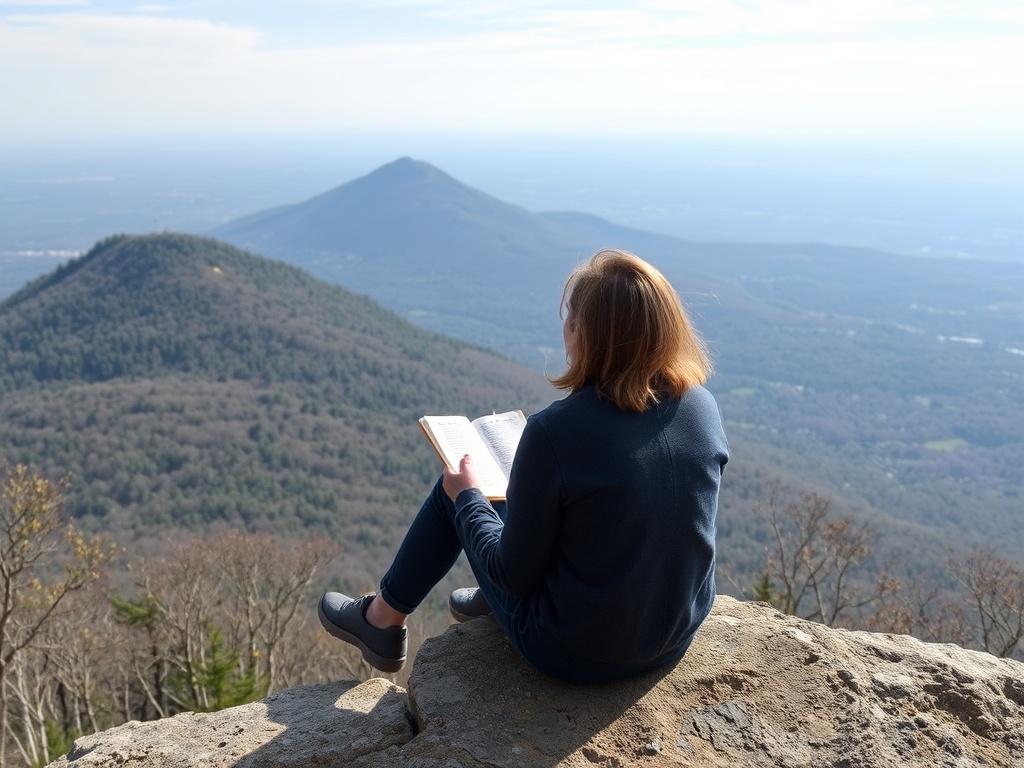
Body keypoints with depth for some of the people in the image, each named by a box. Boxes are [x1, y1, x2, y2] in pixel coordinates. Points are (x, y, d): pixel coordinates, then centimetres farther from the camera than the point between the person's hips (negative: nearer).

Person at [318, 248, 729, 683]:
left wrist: (466, 496, 0)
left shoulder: (554, 432, -27)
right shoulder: (704, 407, -10)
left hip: (575, 656, -5)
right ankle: (492, 599, 47)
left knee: (456, 489, 14)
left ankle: (384, 620, 35)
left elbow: (515, 573, -17)